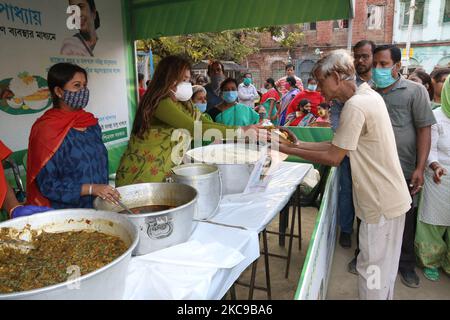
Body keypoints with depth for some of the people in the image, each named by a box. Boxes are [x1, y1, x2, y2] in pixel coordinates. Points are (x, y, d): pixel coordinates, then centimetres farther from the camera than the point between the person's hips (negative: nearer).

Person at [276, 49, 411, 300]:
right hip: (391, 198, 10)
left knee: (372, 269, 6)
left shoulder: (355, 106, -23)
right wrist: (299, 144, 5)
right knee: (385, 266, 24)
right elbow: (338, 146, 8)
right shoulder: (369, 95, 8)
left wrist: (287, 149, -13)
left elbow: (333, 157, -19)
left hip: (382, 204, -10)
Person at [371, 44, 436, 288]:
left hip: (403, 171, -2)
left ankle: (405, 264, 31)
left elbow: (424, 130, -7)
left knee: (404, 220, 12)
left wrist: (420, 168, -13)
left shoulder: (415, 91, -3)